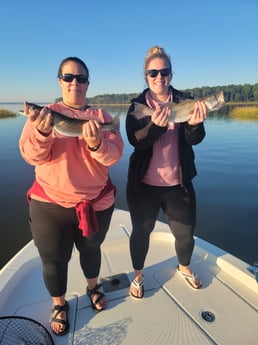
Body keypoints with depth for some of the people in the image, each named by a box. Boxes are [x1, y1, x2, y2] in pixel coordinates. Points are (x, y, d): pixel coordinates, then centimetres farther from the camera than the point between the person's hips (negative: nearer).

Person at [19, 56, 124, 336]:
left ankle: (93, 287, 52)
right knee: (53, 259, 11)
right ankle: (59, 304, 40)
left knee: (91, 249, 23)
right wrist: (42, 131, -33)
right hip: (50, 205, -1)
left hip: (97, 201, 2)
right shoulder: (45, 113, -4)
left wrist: (96, 143, -33)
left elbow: (114, 155, -12)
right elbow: (32, 155, -14)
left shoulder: (102, 116, -1)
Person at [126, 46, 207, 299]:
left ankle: (184, 268, 44)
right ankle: (138, 275, 37)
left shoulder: (184, 100, 0)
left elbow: (195, 139, -9)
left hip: (178, 183, 2)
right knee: (141, 231, 12)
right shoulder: (137, 104, -2)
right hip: (144, 183, -1)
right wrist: (155, 125, -35)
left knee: (186, 233, 13)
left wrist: (195, 124, -32)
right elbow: (134, 141, -16)